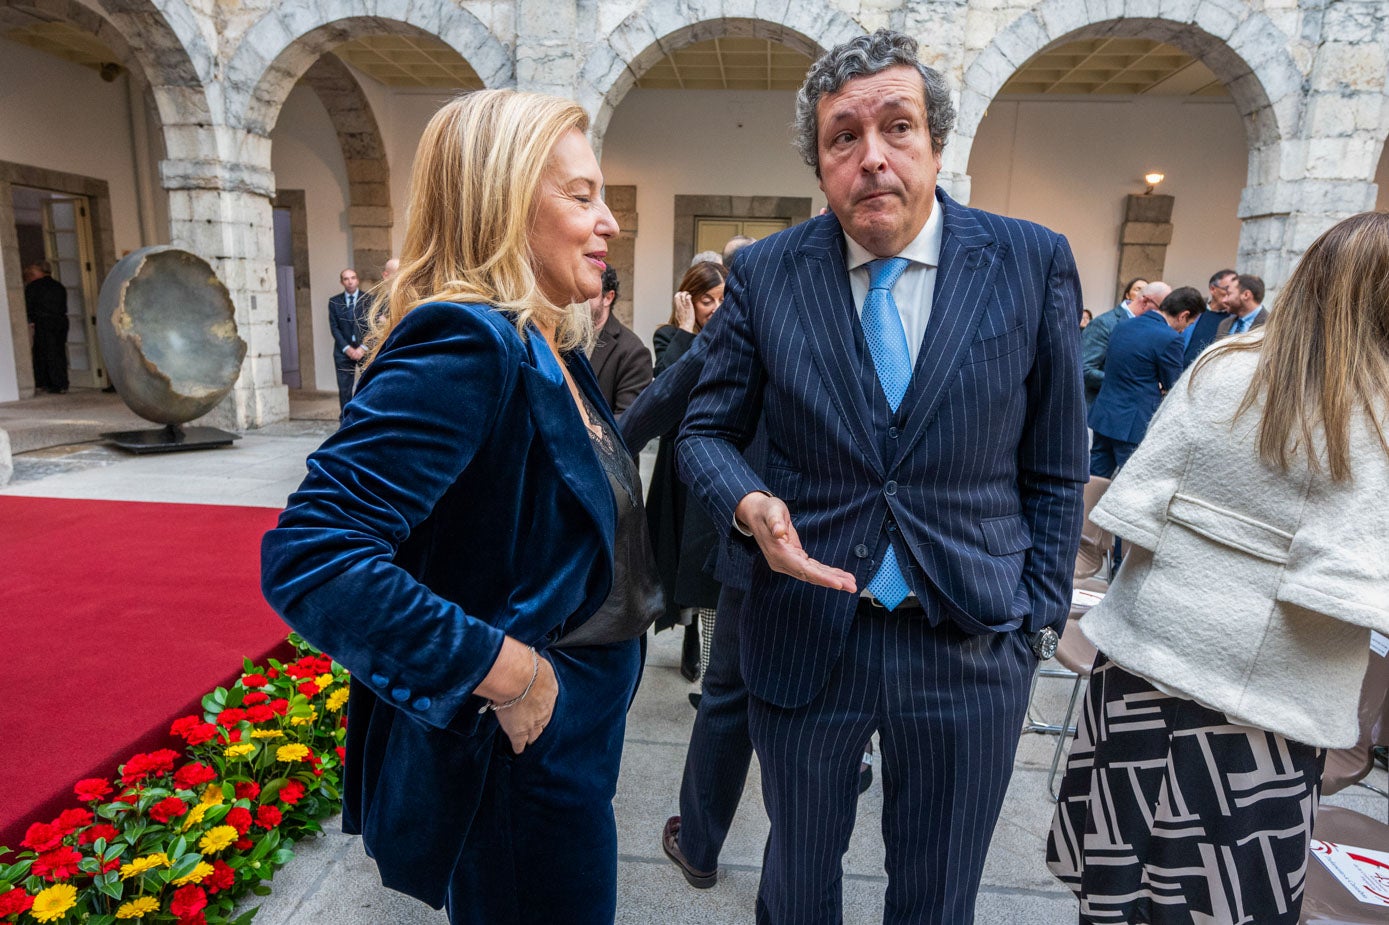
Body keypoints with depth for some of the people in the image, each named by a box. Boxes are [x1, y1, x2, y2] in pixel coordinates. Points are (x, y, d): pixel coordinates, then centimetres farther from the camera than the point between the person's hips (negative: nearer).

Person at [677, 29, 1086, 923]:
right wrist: (749, 505, -18)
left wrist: (1039, 616, 1)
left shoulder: (1035, 263, -5)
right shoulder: (766, 272, -4)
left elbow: (1055, 470, 1)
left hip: (972, 646, 0)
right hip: (804, 636, 1)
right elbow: (708, 429, 3)